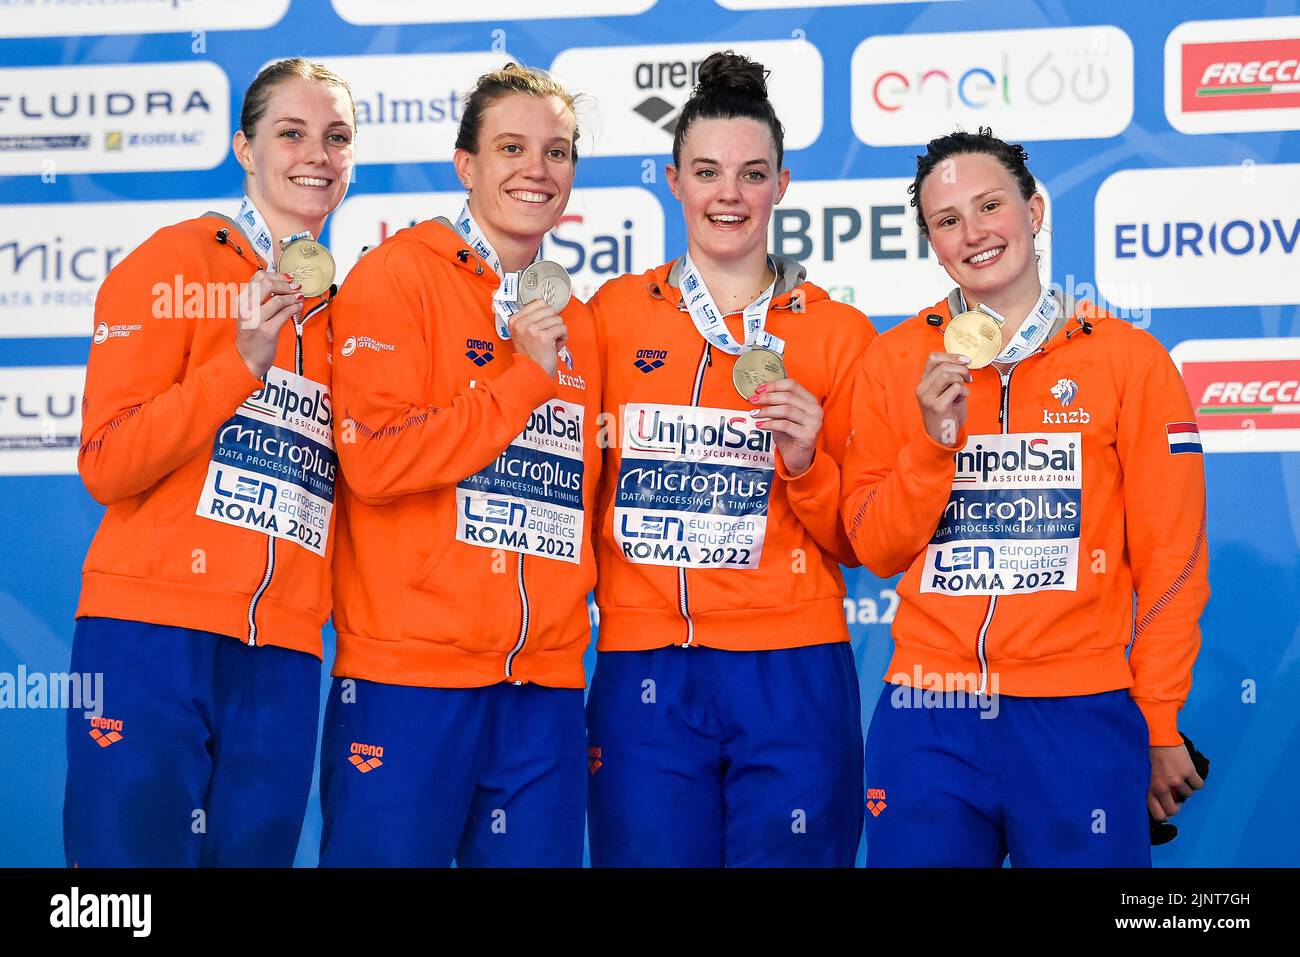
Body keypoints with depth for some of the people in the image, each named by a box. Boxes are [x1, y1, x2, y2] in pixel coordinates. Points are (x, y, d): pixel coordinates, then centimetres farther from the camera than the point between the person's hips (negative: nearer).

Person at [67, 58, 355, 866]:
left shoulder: (340, 308, 16)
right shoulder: (177, 261, 1)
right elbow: (106, 466, -6)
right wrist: (242, 361, -15)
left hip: (283, 657, 5)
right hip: (154, 634, -5)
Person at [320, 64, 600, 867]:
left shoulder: (574, 322, 15)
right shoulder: (398, 275, -3)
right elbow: (375, 460, -14)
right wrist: (525, 376, -11)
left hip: (545, 683, 5)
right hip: (409, 675, -5)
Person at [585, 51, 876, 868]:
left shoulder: (839, 334, 5)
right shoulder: (614, 313, 7)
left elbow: (861, 542, 6)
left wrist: (805, 464, -10)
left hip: (791, 673, -1)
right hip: (644, 675, 1)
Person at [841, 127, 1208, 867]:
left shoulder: (1127, 359, 1)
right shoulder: (896, 362, 6)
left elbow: (1171, 560, 2)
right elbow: (876, 550, 4)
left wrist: (1160, 724, 2)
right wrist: (932, 441, -11)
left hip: (1079, 715, -1)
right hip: (928, 722, 2)